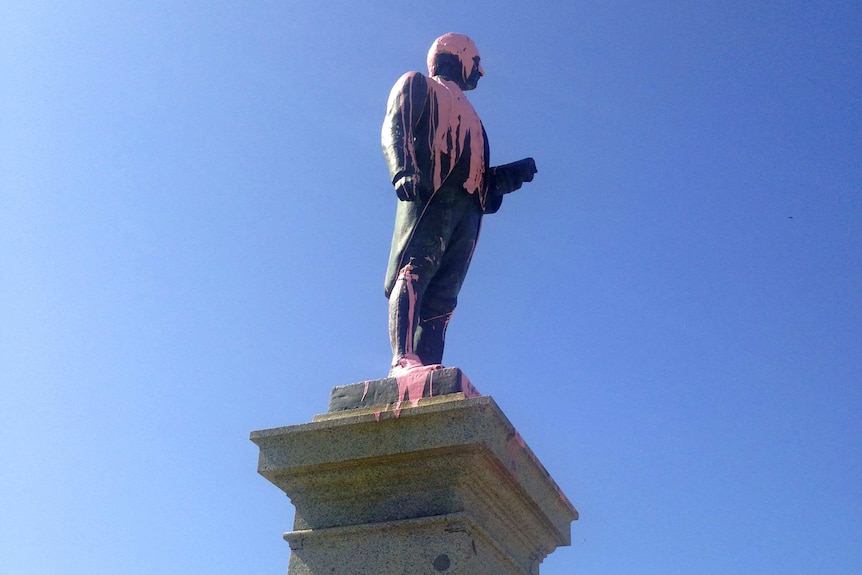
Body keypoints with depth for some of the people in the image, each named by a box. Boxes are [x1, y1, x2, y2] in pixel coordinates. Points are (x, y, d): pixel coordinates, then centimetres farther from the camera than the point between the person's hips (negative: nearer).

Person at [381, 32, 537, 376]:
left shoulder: (468, 115, 40)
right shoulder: (418, 85, 21)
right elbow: (394, 130, 0)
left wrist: (516, 172, 19)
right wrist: (404, 171, -19)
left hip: (467, 207, 6)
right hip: (430, 195, -6)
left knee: (442, 296, -7)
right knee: (416, 271, -24)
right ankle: (404, 360, -38)